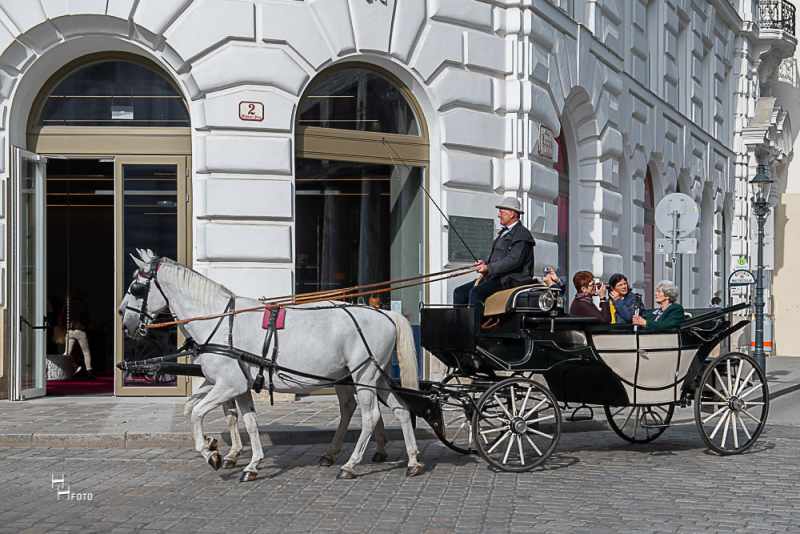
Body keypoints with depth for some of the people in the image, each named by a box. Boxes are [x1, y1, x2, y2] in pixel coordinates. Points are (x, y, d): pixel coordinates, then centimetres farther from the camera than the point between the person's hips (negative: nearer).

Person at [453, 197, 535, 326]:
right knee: (460, 292, 0)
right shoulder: (504, 232, 23)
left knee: (476, 293, -29)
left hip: (511, 279, -10)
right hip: (496, 276, 10)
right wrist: (485, 263, 3)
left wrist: (489, 268, -22)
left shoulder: (522, 234, -9)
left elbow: (514, 261, -21)